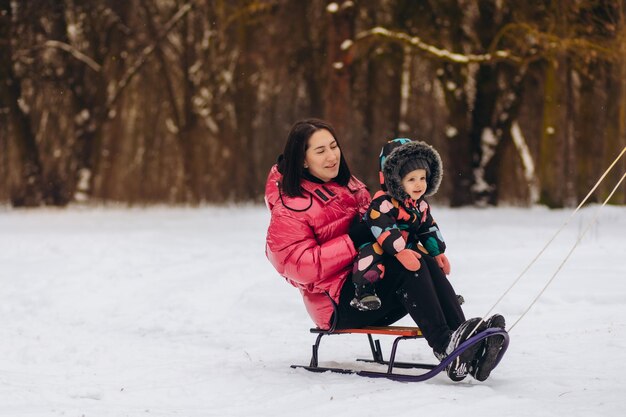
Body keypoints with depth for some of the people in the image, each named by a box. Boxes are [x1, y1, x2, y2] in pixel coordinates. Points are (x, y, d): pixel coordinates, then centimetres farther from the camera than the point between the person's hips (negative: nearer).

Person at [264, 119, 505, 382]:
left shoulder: (349, 186, 19)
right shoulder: (289, 208, -6)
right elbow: (300, 266, -18)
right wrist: (354, 241, -22)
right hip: (338, 304, -7)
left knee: (426, 261, -23)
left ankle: (466, 349, -38)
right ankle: (443, 345, -41)